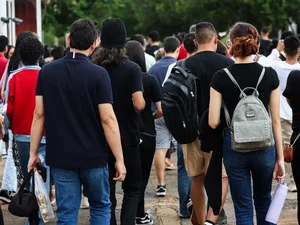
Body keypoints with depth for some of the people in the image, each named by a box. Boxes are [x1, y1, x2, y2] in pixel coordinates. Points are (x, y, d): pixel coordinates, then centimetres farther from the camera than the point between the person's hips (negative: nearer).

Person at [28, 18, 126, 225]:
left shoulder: (47, 72, -1)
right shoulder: (98, 74, -11)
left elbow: (39, 115, 0)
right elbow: (108, 119, -13)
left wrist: (33, 152, 7)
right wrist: (119, 159, -9)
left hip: (61, 156, 2)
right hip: (93, 156, -2)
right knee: (100, 207, 16)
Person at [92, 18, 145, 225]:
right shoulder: (132, 69, -11)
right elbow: (139, 104, -19)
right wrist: (142, 102, 2)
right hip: (127, 138, -3)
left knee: (107, 190, 12)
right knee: (132, 188, 9)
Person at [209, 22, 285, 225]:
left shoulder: (221, 77, -8)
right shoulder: (269, 75, -6)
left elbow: (213, 122, -9)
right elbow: (276, 120, -3)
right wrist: (280, 157, 3)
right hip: (264, 146, 1)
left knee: (243, 208, 6)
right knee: (263, 200, 23)